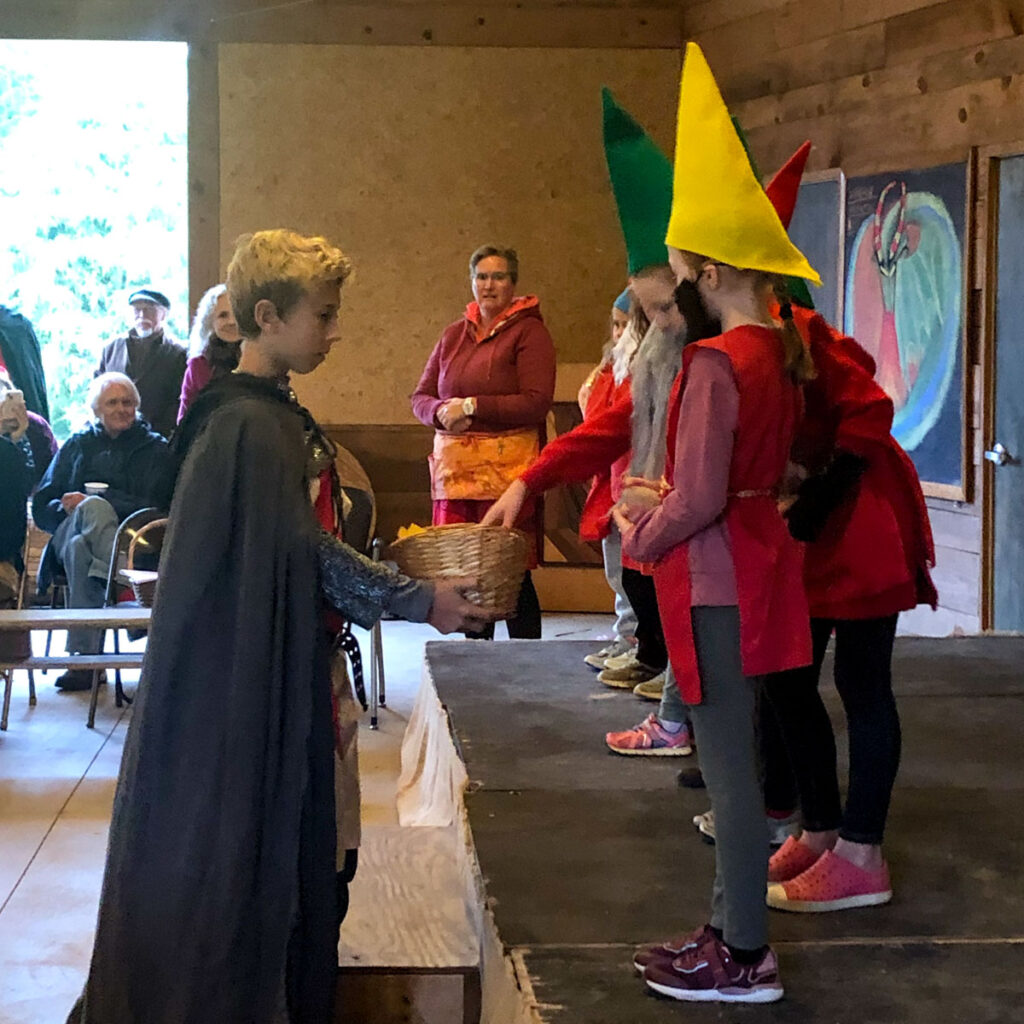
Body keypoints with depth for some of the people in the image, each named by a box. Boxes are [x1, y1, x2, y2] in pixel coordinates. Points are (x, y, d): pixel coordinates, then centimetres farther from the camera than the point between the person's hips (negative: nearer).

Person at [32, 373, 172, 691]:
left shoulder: (154, 448, 15)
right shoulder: (78, 445, 23)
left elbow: (155, 507, 0)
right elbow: (41, 507, 16)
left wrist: (87, 502, -7)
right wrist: (78, 506, -9)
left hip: (129, 537, -2)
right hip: (69, 533, 2)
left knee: (81, 547, -39)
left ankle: (83, 657, -48)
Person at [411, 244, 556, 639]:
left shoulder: (529, 332, -1)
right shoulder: (454, 334, 17)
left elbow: (537, 402, -11)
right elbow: (420, 397, 17)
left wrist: (473, 406, -12)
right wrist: (441, 411, -5)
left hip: (507, 470, -5)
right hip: (454, 468, 5)